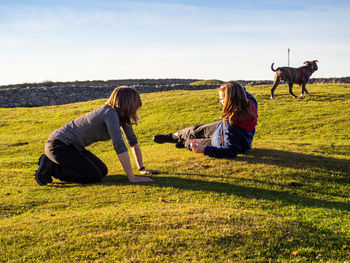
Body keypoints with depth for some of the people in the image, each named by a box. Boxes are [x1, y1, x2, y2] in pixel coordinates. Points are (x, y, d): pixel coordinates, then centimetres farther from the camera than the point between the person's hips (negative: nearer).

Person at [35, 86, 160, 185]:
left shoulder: (121, 115, 4)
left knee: (103, 171, 8)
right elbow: (119, 147, -30)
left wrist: (142, 169, 8)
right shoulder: (110, 114, -25)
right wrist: (132, 178, -29)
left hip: (71, 146, 10)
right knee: (94, 177, -17)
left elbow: (133, 141, 11)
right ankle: (50, 167, -4)